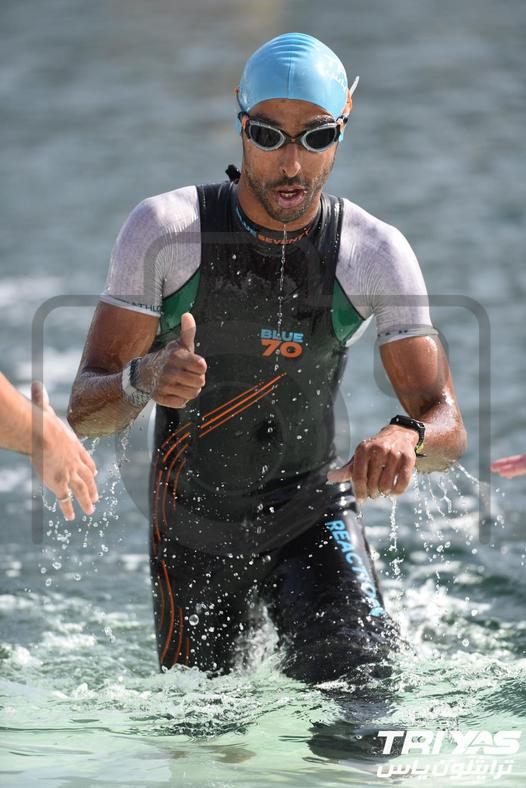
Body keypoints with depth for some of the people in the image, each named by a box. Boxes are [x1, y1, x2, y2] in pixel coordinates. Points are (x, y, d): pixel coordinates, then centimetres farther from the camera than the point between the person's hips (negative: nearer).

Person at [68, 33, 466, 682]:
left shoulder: (376, 252, -14)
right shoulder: (165, 229, -18)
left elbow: (447, 428, -15)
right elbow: (84, 412, -18)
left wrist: (407, 436, -40)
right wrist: (143, 381, -42)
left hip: (313, 513, 0)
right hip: (193, 529, 0)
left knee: (359, 672, -23)